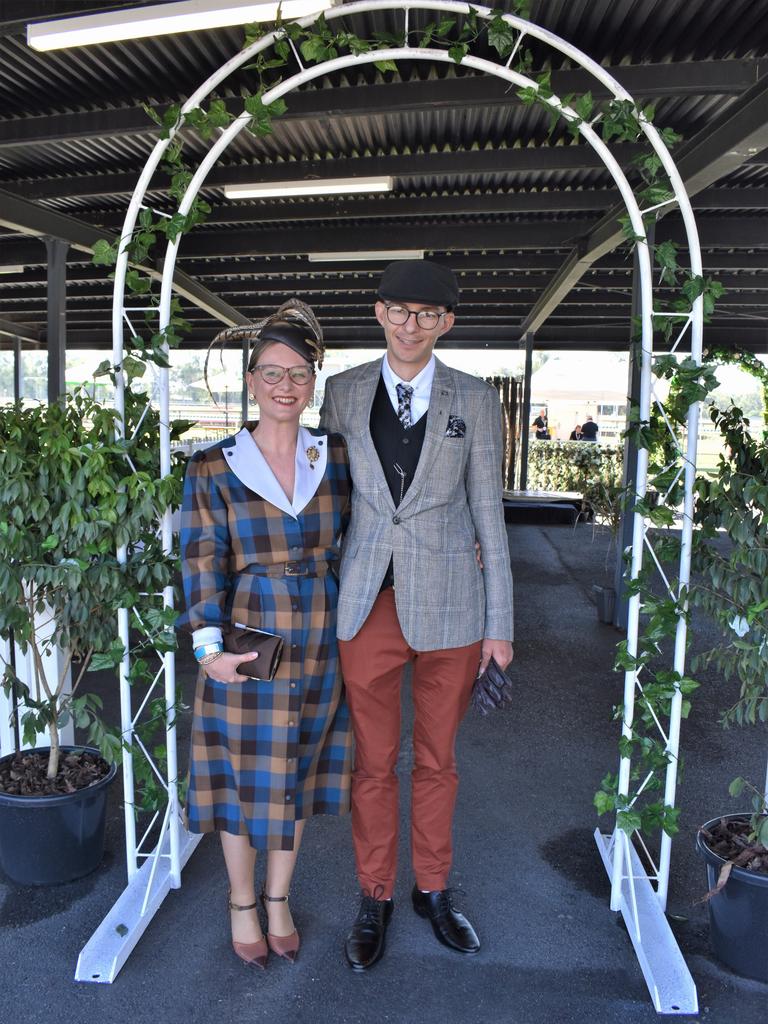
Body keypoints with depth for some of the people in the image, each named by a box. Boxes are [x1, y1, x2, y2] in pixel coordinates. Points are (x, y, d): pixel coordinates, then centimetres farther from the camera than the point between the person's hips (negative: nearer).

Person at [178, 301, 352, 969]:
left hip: (318, 644, 3)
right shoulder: (213, 468, -6)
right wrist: (209, 647, -18)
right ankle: (243, 905, 38)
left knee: (297, 775, 16)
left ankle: (279, 900, 40)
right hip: (247, 643, -2)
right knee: (244, 777, 12)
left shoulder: (336, 457, 1)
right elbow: (204, 564, -8)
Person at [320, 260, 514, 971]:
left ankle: (433, 888, 40)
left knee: (437, 759, 16)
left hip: (449, 605, 0)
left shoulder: (475, 401, -1)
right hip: (369, 606, 1)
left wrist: (500, 623, 0)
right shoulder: (343, 392, 2)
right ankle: (374, 898, 36)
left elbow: (487, 512, 0)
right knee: (372, 761, 13)